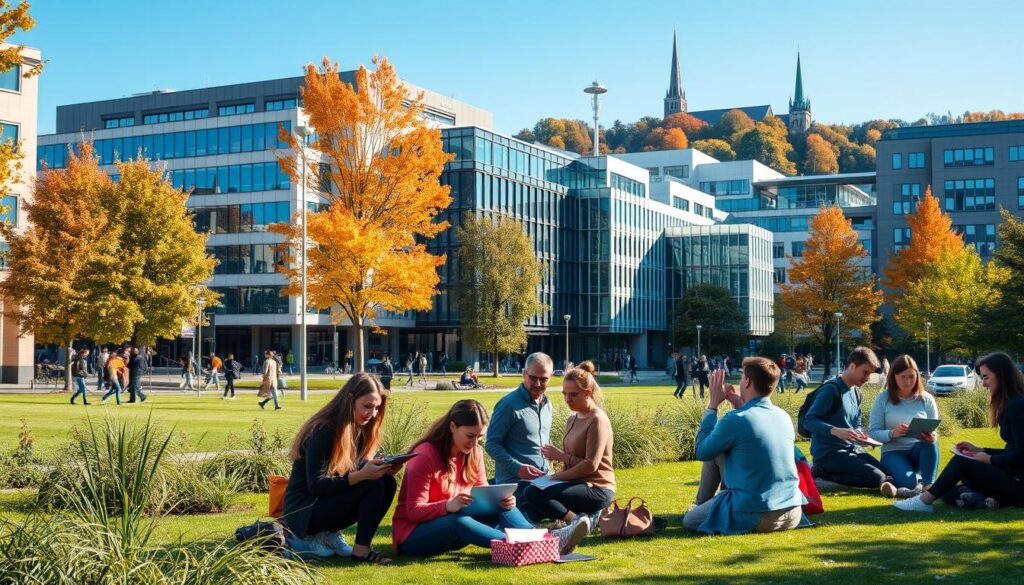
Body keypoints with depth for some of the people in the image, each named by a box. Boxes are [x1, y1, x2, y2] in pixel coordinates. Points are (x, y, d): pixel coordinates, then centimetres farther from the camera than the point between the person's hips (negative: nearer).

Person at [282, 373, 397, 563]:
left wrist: (383, 468, -19)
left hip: (327, 503, 8)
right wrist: (361, 475, -33)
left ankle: (328, 534, -5)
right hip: (304, 510, -8)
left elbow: (360, 469, 4)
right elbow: (316, 485, -23)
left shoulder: (358, 430, 5)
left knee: (388, 483, -11)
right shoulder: (322, 431, -20)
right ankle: (361, 551, -17)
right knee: (373, 485, -24)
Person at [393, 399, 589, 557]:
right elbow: (414, 511, -22)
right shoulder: (425, 455, -20)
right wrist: (448, 506, -40)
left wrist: (501, 500, -21)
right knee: (459, 521, -37)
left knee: (500, 507, -16)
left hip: (453, 530, 7)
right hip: (413, 534, -6)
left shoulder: (474, 452, 1)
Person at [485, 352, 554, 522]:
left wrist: (548, 469, 12)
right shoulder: (508, 405, -11)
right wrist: (517, 468, -22)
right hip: (516, 481, -8)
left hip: (543, 477, 8)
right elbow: (492, 444, -13)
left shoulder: (546, 404, 13)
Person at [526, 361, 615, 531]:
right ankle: (583, 515, 0)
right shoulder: (572, 420, 16)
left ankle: (577, 521, -13)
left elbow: (590, 465, -19)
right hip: (578, 484, 10)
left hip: (597, 490, -10)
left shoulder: (597, 420, -11)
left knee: (534, 493, -25)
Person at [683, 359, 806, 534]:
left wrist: (713, 406, 4)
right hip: (792, 515, 5)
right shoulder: (785, 417, 3)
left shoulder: (735, 420, -16)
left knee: (688, 520, 16)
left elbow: (702, 452, 0)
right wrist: (741, 406, 15)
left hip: (754, 518, -4)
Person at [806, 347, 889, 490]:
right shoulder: (831, 389, -15)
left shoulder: (856, 392, 15)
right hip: (828, 453, -10)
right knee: (877, 478, -21)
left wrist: (861, 435, -3)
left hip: (851, 448, 10)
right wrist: (836, 431, -35)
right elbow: (810, 421, -21)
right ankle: (822, 472, -7)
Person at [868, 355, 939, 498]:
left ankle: (929, 485, -31)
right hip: (893, 451, -3)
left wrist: (931, 437, -24)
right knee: (908, 483, -32)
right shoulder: (883, 398, -2)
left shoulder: (926, 399, 2)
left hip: (920, 451, 3)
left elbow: (934, 433, 2)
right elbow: (873, 432, -5)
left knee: (930, 442, -34)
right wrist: (892, 433, -26)